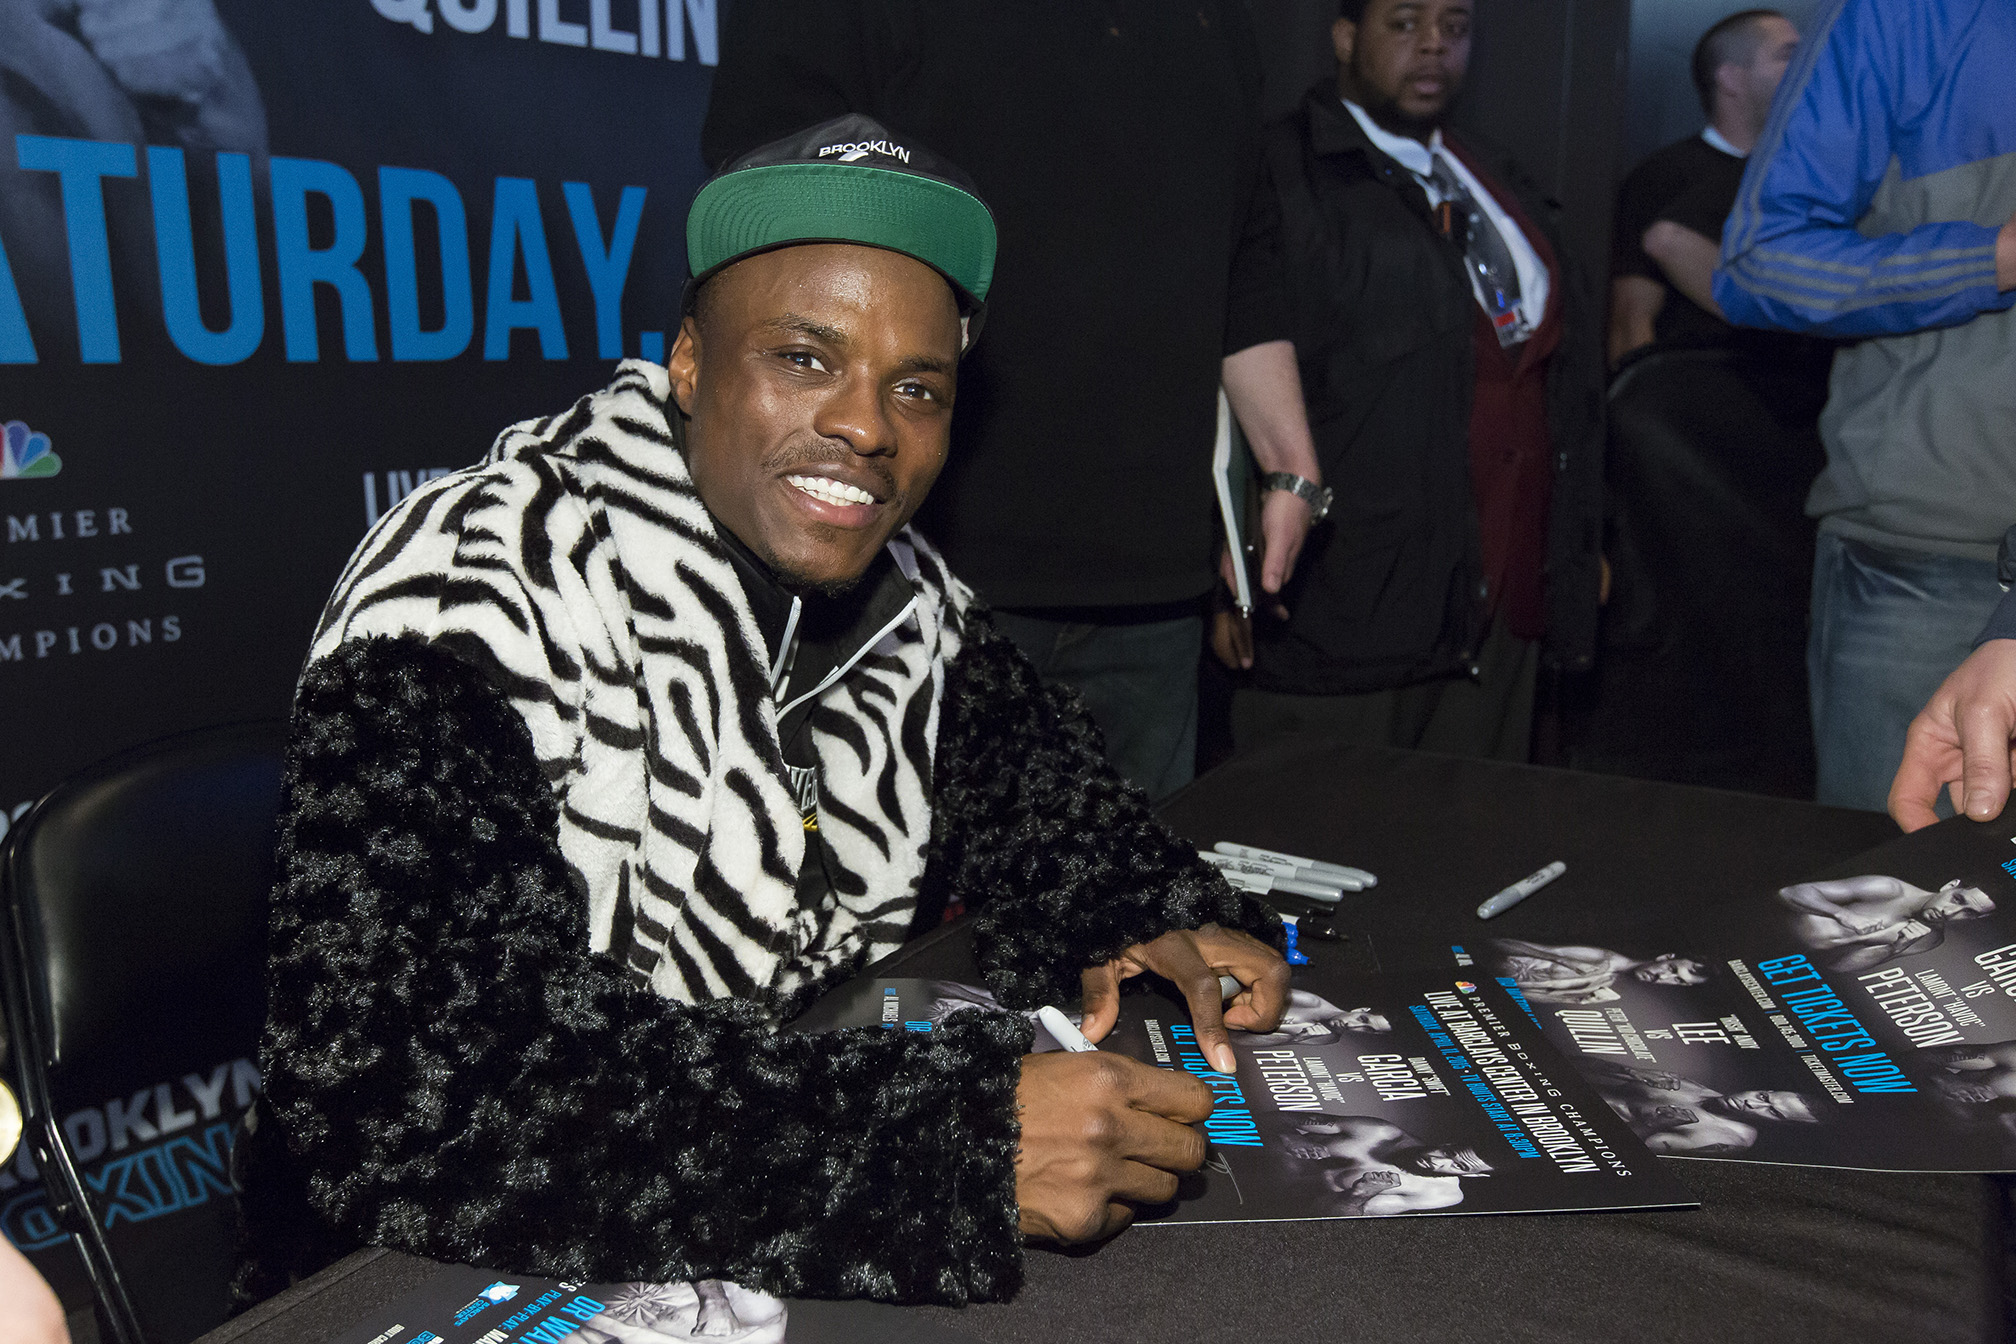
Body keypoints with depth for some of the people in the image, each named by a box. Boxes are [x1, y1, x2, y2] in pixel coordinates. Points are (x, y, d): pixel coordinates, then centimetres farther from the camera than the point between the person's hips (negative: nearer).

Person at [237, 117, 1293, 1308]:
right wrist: (952, 1138, -35)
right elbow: (401, 1093, -31)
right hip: (471, 1287, -5)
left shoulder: (907, 598, -3)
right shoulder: (474, 603, -22)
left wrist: (1150, 922, -8)